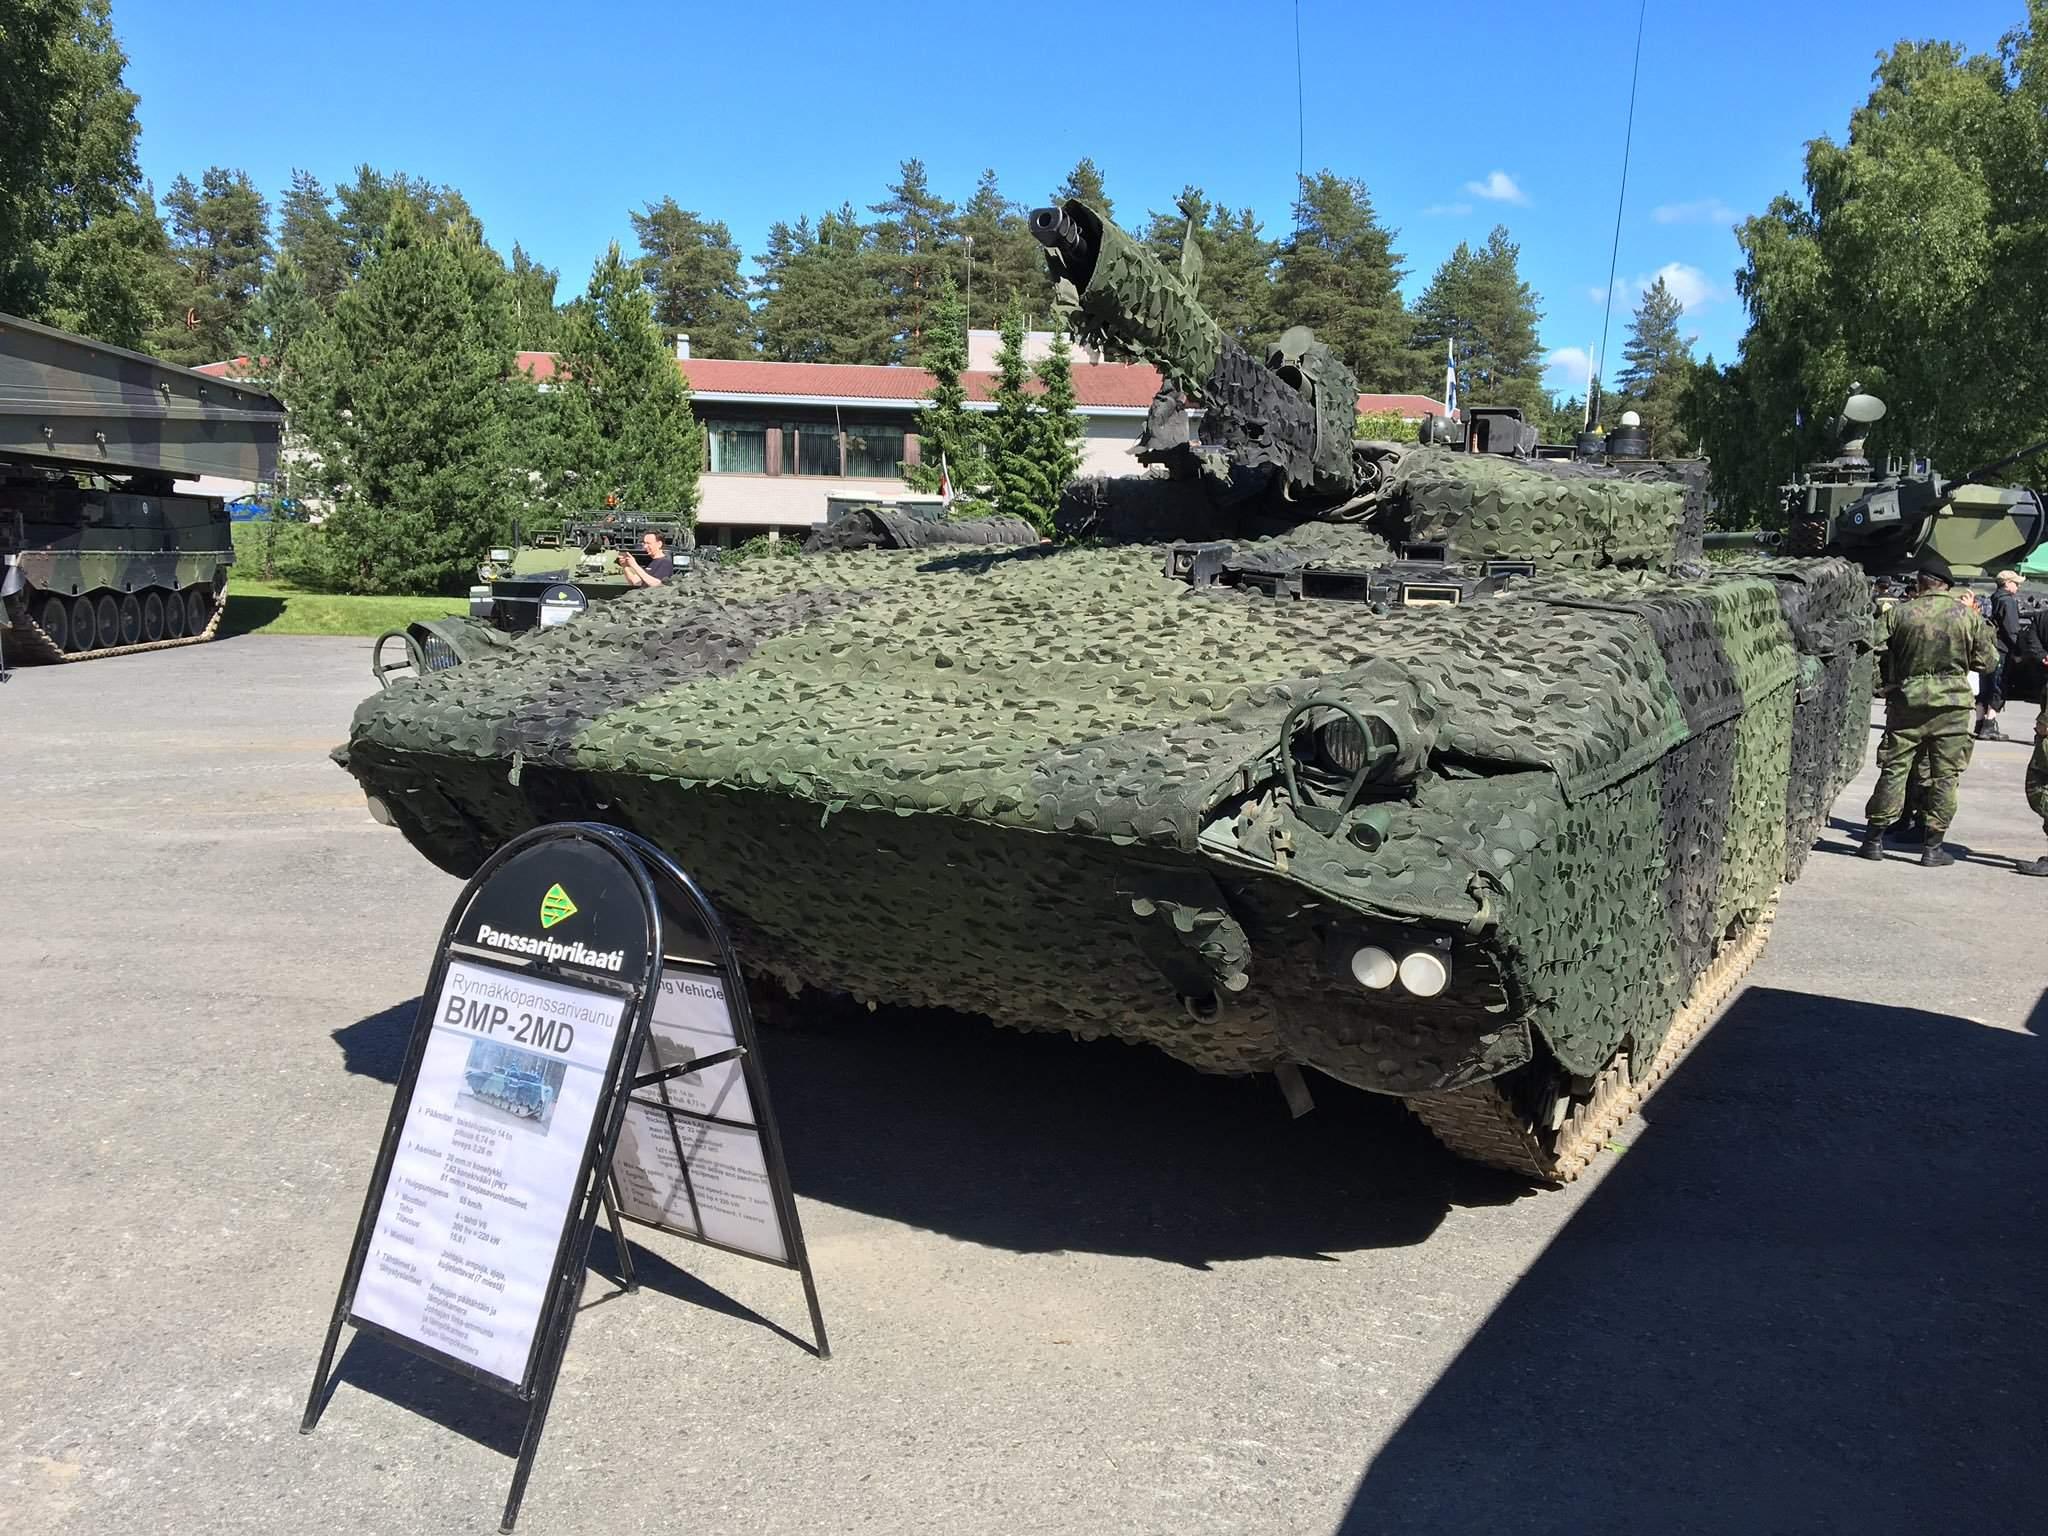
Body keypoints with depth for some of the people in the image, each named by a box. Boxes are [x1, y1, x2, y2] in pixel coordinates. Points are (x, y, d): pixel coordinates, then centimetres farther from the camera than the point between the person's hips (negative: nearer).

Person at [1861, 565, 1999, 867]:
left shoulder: (1898, 613, -3)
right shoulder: (1967, 615, 0)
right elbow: (1988, 659, 5)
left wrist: (1884, 683, 9)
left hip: (1907, 701, 0)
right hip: (1952, 704, 0)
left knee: (1894, 769, 7)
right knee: (1945, 775, 6)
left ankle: (1874, 839, 10)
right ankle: (1933, 847, 7)